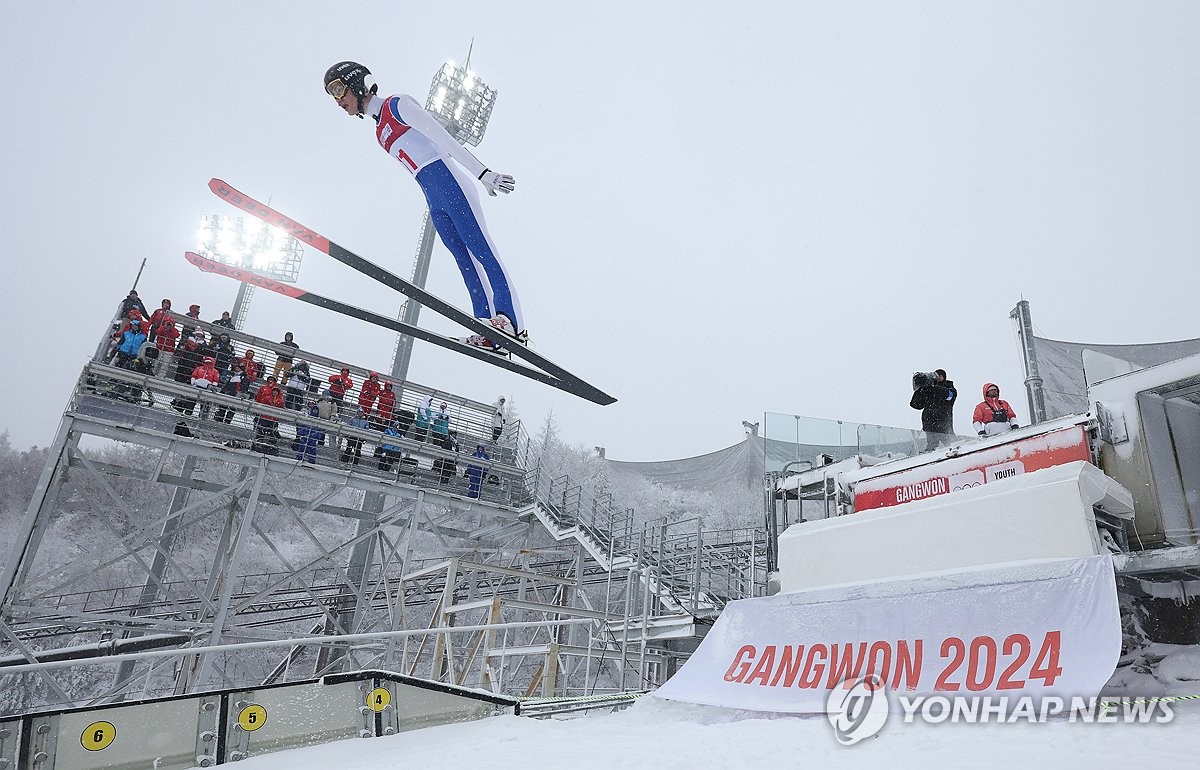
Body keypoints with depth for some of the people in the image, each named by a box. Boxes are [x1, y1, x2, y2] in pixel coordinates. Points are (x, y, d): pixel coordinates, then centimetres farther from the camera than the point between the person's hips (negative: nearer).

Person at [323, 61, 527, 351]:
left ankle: (512, 322, -27)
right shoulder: (380, 134, 25)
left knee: (479, 247, -18)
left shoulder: (397, 104, 0)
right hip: (433, 200, 8)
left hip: (447, 181, -8)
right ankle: (491, 332, -11)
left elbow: (443, 138, -9)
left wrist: (483, 173, -17)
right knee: (465, 259, -3)